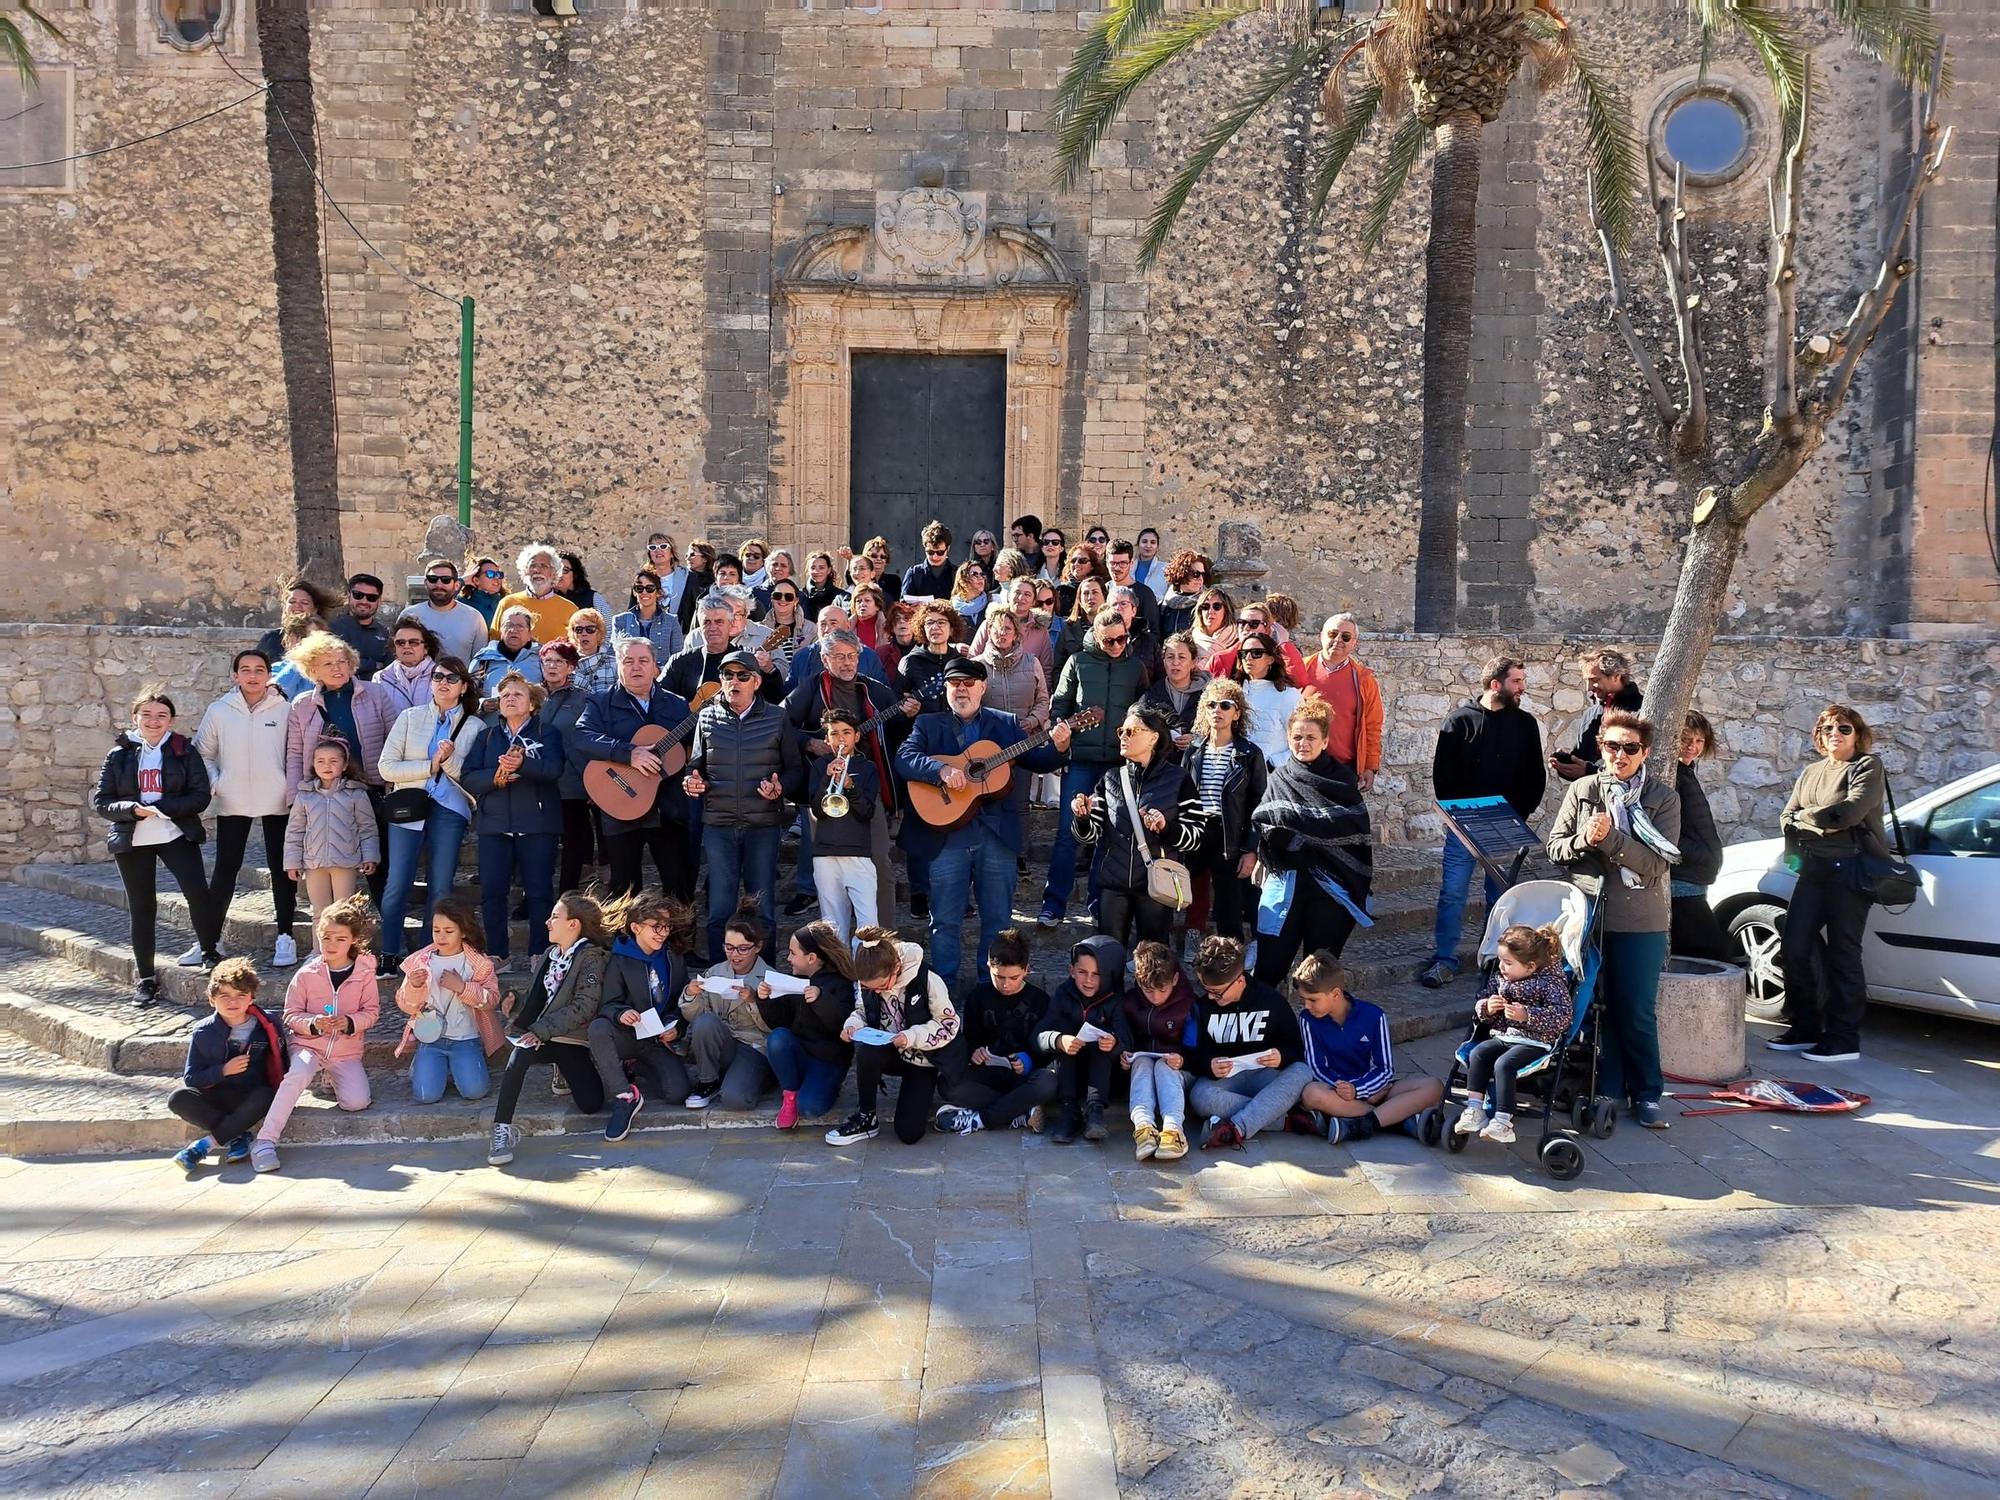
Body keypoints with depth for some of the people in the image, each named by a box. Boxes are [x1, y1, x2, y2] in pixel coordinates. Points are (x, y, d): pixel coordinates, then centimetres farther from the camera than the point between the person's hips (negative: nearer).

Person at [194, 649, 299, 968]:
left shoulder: (285, 710, 0)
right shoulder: (219, 710, 3)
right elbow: (202, 753, 10)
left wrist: (294, 790, -4)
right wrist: (213, 783, -3)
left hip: (277, 802, -1)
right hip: (232, 803, 1)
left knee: (281, 867, 3)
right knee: (225, 868, 5)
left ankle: (285, 937, 10)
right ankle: (211, 938, 13)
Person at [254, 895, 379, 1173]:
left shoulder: (364, 973, -3)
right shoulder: (306, 974, -4)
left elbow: (371, 1011, 1)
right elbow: (291, 1014, -1)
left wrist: (350, 1022, -20)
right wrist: (313, 1024, -21)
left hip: (347, 1050, 1)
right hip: (309, 1043, -1)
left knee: (357, 1102, -18)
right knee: (297, 1074, -35)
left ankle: (331, 1078, 18)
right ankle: (265, 1140, -30)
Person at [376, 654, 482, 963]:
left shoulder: (475, 727, 9)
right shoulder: (409, 717, 9)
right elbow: (387, 767, 1)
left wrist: (451, 760, -15)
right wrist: (431, 766, -7)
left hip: (450, 810, 0)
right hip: (408, 805, 0)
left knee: (440, 888, 2)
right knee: (397, 884, -4)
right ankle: (389, 955, 6)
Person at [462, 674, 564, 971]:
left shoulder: (547, 734, 5)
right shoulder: (486, 736, 15)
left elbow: (554, 769, -15)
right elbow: (468, 778, 3)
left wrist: (523, 763, -33)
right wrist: (495, 777, -17)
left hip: (537, 825, -3)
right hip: (494, 824, 3)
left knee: (539, 891, -1)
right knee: (491, 891, -2)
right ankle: (498, 953, 9)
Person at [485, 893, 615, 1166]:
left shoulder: (591, 957, -5)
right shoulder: (548, 955, 19)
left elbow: (585, 1006, -14)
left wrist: (541, 1030, -20)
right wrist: (515, 1005, 1)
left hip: (572, 1041, -4)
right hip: (540, 1036, 4)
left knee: (591, 1104, -16)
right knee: (520, 1054, -32)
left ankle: (564, 1074, 17)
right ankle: (503, 1130, -30)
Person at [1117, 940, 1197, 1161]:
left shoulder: (1187, 1004, -8)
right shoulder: (1129, 1002, -2)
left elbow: (1195, 1051, -5)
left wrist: (1183, 1060, -25)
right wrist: (1123, 1056, -13)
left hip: (1174, 1070, -2)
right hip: (1139, 1067, 2)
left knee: (1164, 1065, -35)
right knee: (1142, 1062, -32)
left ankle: (1173, 1127, -58)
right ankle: (1143, 1125, -56)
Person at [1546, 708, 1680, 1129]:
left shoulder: (1663, 798, -2)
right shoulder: (1581, 791, 4)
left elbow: (1656, 864, -11)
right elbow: (1555, 847, 3)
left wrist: (1610, 839, -22)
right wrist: (1584, 840, -18)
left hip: (1641, 922, -2)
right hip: (1587, 916, 2)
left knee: (1638, 1014, 4)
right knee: (1597, 1007, 8)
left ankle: (1646, 1094, 18)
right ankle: (1607, 1090, 21)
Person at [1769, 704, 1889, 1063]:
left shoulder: (1868, 766, -1)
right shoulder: (1811, 772, 19)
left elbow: (1850, 812, -15)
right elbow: (1788, 817, 12)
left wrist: (1805, 817, -2)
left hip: (1851, 869, -7)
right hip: (1813, 869, 7)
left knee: (1842, 954, -5)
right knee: (1794, 949, 3)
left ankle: (1844, 1040, 1)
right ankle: (1803, 1028, 14)